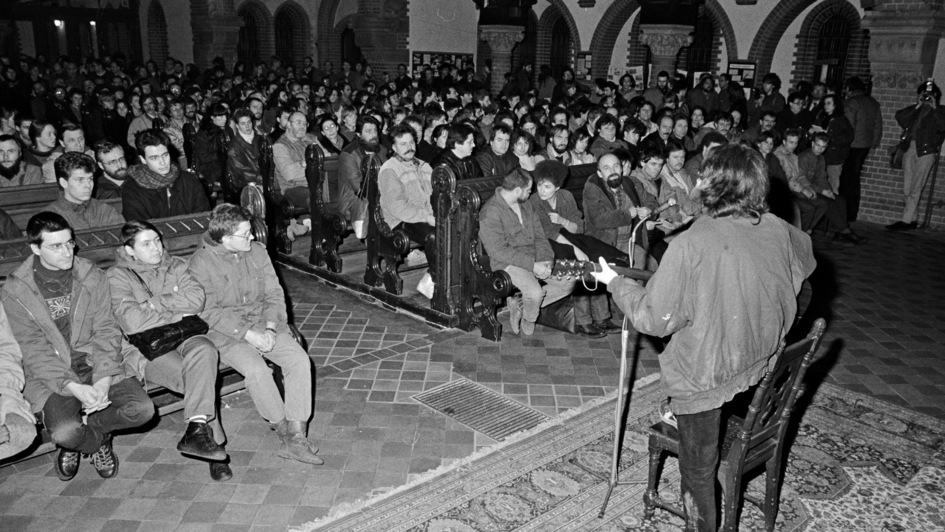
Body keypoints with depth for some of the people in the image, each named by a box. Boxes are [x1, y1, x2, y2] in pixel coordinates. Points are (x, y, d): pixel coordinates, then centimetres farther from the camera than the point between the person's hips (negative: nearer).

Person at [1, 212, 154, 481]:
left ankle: (83, 433, 8)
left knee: (143, 408, -20)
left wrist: (103, 381, -18)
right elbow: (35, 350, -9)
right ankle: (99, 441, 8)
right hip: (51, 375, -2)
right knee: (64, 432, -29)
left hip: (95, 364, 2)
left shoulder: (92, 277, 1)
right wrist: (73, 387, -22)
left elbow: (106, 332, -2)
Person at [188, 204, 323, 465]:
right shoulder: (202, 262, -9)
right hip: (226, 333, -4)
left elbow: (274, 294, 4)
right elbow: (208, 311, -13)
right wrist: (247, 333, -21)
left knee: (300, 360, -19)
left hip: (264, 325, 5)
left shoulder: (257, 252, 4)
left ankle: (296, 437, -19)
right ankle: (284, 430, -11)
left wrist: (270, 328, -13)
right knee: (257, 370, -31)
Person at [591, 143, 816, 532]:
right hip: (764, 369, 5)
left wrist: (615, 282, -7)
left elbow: (655, 318, -21)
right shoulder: (778, 231, -8)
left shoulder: (691, 245, -27)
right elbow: (806, 261, 16)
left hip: (706, 378, -5)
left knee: (698, 472, 13)